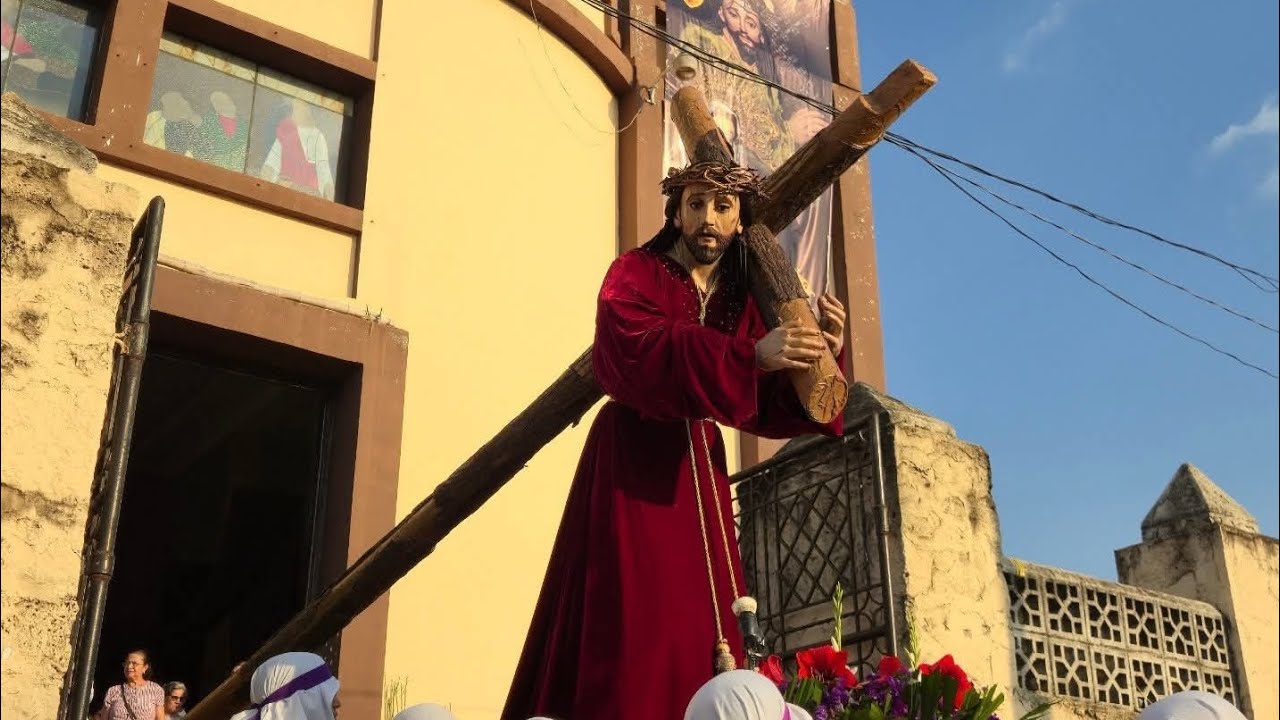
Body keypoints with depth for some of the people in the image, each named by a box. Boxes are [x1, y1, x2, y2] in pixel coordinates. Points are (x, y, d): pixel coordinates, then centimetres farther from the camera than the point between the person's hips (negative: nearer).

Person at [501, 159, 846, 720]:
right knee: (636, 622, -12)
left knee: (701, 621, 1)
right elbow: (634, 353, -23)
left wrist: (819, 353, -12)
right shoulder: (635, 273, -1)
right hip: (633, 460, -5)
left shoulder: (741, 301, 13)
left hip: (699, 466, 5)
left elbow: (768, 411, 6)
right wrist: (750, 356, -31)